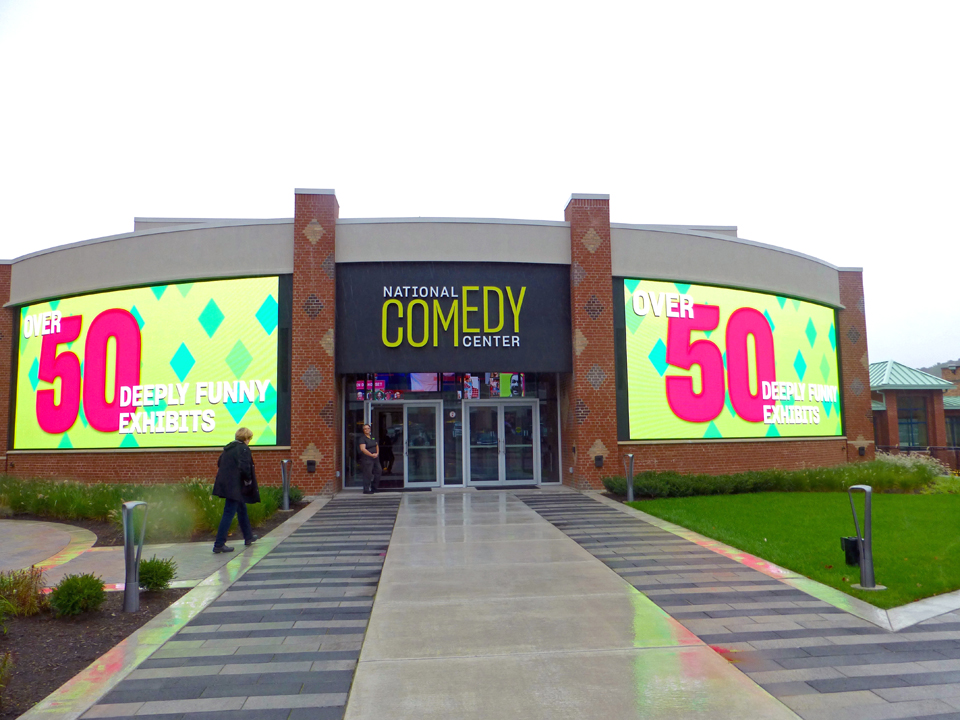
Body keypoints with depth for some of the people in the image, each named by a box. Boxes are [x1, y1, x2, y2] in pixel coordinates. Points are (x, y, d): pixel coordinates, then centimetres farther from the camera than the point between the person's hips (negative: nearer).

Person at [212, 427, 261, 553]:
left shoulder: (228, 448, 12)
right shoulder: (244, 449, -15)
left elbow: (219, 463, 18)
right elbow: (244, 468, -24)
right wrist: (248, 481, -9)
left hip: (225, 484, 10)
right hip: (235, 487, -10)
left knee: (242, 509, 22)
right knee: (229, 513, -5)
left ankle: (248, 537, 35)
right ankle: (219, 545, -4)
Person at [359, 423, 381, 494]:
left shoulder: (373, 437, 15)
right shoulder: (362, 438, -8)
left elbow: (377, 446, 21)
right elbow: (362, 449, -17)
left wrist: (377, 453, 1)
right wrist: (371, 455, -17)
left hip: (375, 458, 8)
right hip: (367, 458, -8)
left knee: (377, 473, 11)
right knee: (368, 474, -8)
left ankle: (374, 488, 22)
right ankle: (366, 490, -2)